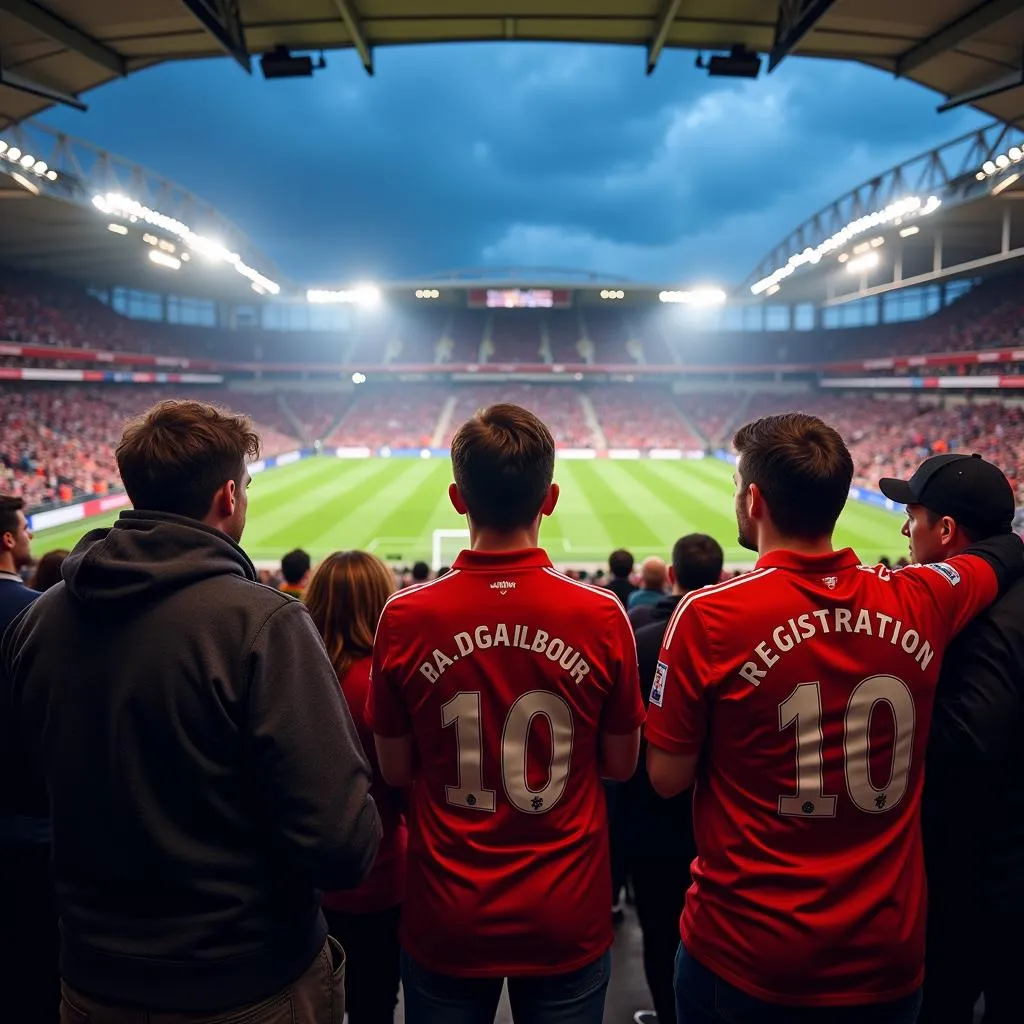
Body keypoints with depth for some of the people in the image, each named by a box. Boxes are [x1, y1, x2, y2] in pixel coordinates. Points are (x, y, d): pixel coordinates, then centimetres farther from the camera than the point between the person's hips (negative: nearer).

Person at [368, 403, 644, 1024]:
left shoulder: (405, 618, -14)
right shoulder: (602, 616, -14)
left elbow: (397, 770, -3)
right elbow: (621, 764, -3)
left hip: (446, 923, 0)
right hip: (567, 923, 0)